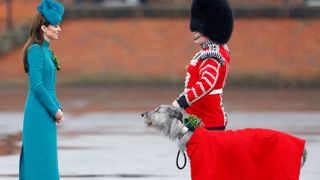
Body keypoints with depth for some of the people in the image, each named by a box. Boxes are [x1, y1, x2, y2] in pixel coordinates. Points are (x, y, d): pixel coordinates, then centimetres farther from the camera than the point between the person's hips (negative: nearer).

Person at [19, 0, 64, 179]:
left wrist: (57, 107, 9)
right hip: (39, 114, -9)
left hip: (47, 114, 9)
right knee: (41, 160, -8)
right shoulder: (36, 50, -14)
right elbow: (37, 85, -19)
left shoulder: (46, 50, 14)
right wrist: (55, 110, -13)